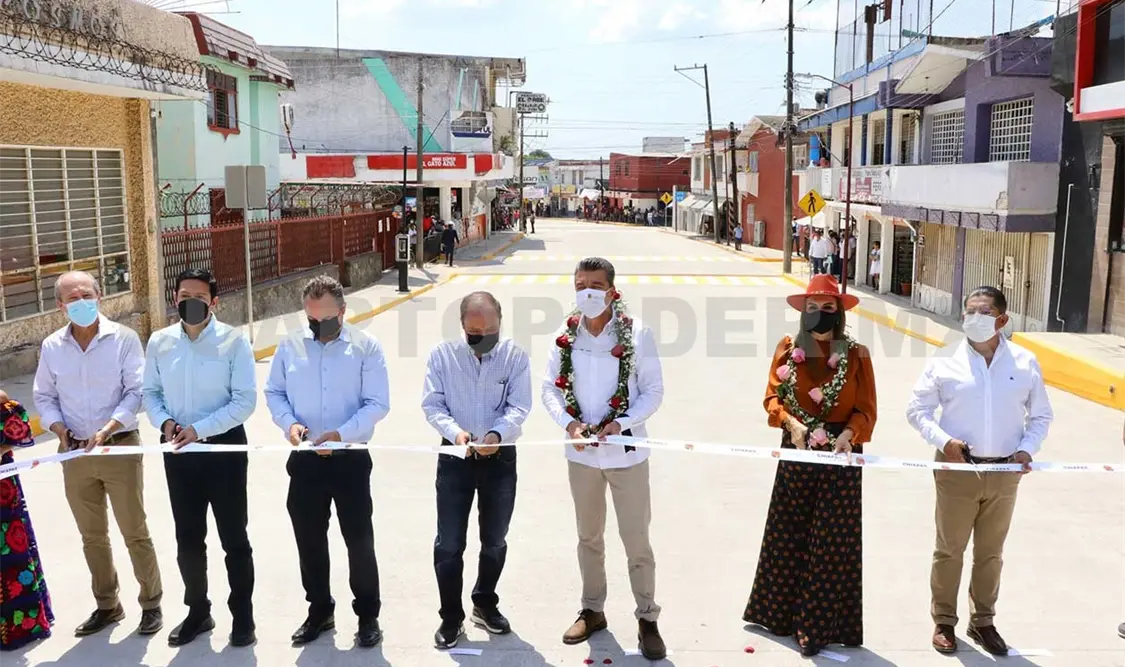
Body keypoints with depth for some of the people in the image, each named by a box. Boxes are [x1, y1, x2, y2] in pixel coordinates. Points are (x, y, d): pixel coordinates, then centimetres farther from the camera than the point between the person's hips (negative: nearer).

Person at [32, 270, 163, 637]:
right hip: (74, 452, 4)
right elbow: (44, 396, 11)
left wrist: (108, 429, -23)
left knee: (135, 532, 3)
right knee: (92, 536, 15)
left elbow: (135, 391, -11)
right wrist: (58, 428, -8)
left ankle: (151, 604, 19)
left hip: (120, 447, -4)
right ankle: (107, 605, 31)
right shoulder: (51, 347, 4)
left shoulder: (123, 338, -8)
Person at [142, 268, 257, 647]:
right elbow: (150, 392, 8)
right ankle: (198, 612, 34)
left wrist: (199, 428, -20)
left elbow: (245, 400, -14)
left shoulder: (233, 341, -12)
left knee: (233, 538, 7)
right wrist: (164, 421, -11)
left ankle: (242, 615, 23)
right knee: (187, 538, 16)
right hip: (178, 451, 4)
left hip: (224, 447, -4)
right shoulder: (159, 342, 1)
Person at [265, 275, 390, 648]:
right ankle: (320, 611, 33)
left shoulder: (366, 348, -8)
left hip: (351, 459, -3)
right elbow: (274, 392, 8)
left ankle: (368, 616, 21)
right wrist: (289, 423, -11)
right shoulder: (291, 347, 1)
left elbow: (377, 404, -10)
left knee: (359, 540, 5)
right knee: (309, 540, 14)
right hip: (305, 460, 3)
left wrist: (342, 433, -22)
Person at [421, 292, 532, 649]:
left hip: (501, 458, 1)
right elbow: (432, 404, -7)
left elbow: (519, 406, -11)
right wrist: (455, 431, -25)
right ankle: (451, 616, 20)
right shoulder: (442, 355, -6)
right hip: (455, 458, 0)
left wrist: (497, 433, -30)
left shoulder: (515, 355, -7)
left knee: (495, 540, 15)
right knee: (449, 543, 2)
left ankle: (485, 604, 37)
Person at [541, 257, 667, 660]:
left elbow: (654, 391, -8)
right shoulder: (566, 336, -3)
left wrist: (620, 424, -21)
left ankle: (647, 619, 22)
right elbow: (550, 388, 1)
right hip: (581, 453, 3)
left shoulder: (637, 334, -11)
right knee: (588, 536, 18)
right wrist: (569, 423, -16)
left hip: (626, 452, -3)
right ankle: (592, 610, 34)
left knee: (636, 539, 5)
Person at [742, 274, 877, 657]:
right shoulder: (788, 349, 2)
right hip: (796, 454, 2)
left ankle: (819, 626, 14)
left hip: (841, 457, -1)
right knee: (788, 535, 11)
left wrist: (848, 434, -23)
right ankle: (782, 611, 29)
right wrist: (792, 422, -20)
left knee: (833, 542, 3)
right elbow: (772, 397, -1)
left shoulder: (856, 355, -3)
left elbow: (866, 411, -4)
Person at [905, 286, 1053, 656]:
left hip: (1005, 473, 2)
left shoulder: (1025, 363, 0)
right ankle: (944, 622, 23)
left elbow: (1041, 415, 9)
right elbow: (917, 409, -1)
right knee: (949, 550, 8)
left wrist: (1027, 448, -8)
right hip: (957, 470, -2)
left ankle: (982, 621, 31)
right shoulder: (945, 361, -6)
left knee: (991, 552, 15)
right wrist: (943, 441, -17)